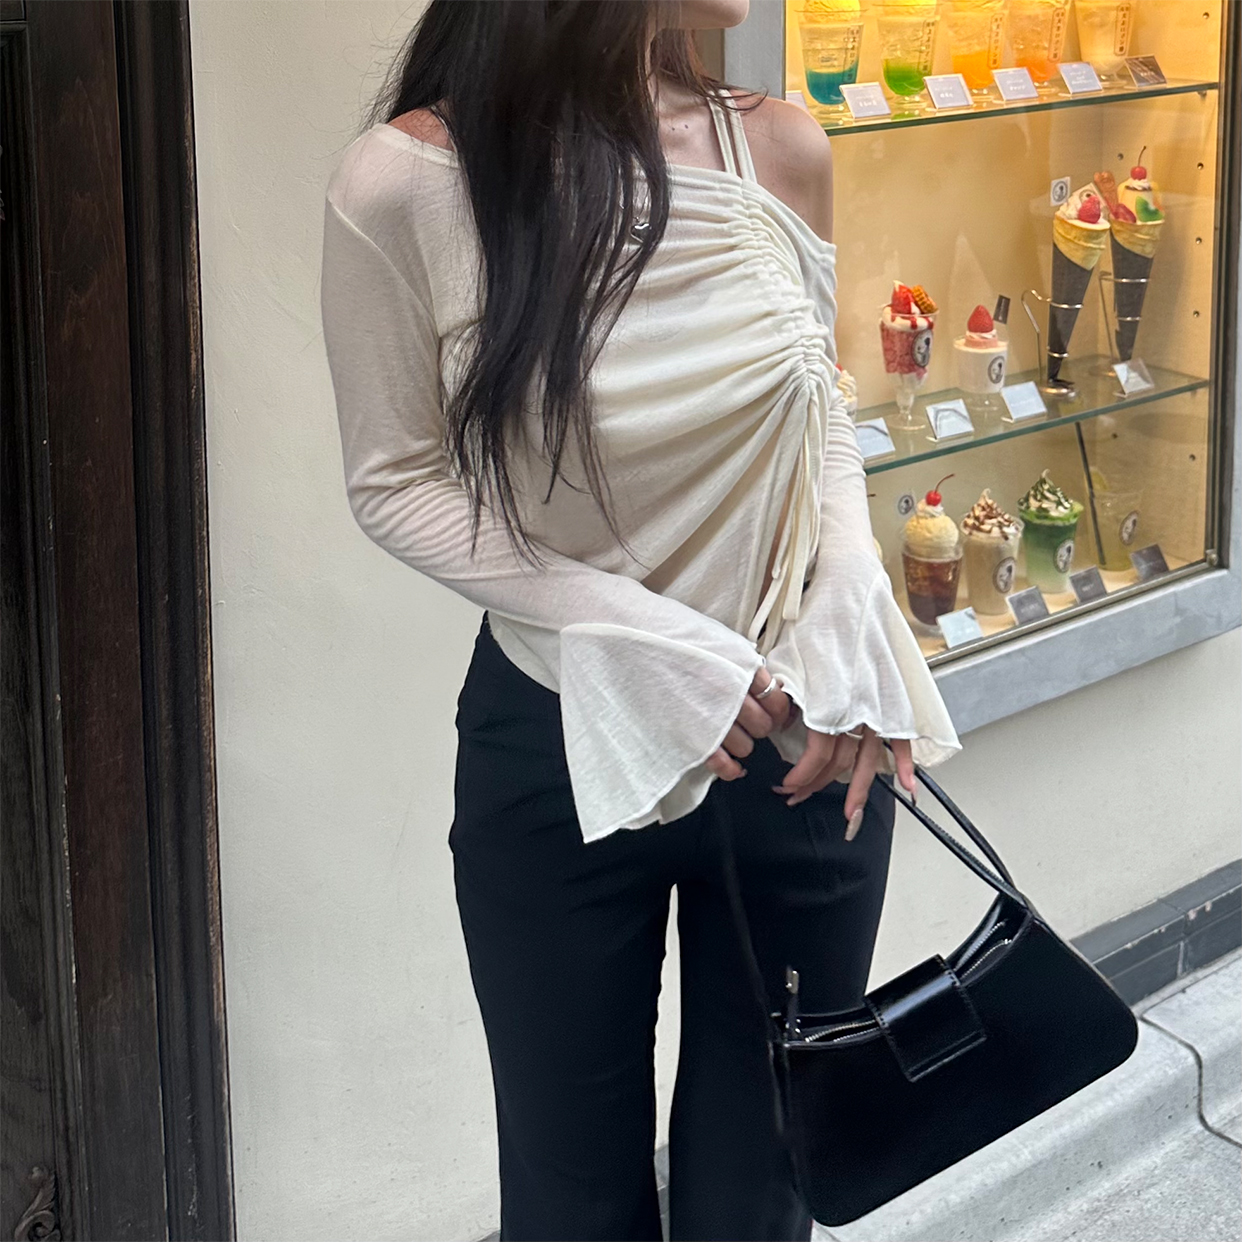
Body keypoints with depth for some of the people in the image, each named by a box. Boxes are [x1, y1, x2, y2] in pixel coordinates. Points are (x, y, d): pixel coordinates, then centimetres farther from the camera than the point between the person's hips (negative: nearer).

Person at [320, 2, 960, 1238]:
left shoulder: (780, 150, -6)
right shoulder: (407, 183, -17)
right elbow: (395, 483, -8)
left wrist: (850, 608, -11)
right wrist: (632, 634, -18)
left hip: (805, 742, 3)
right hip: (557, 751, -2)